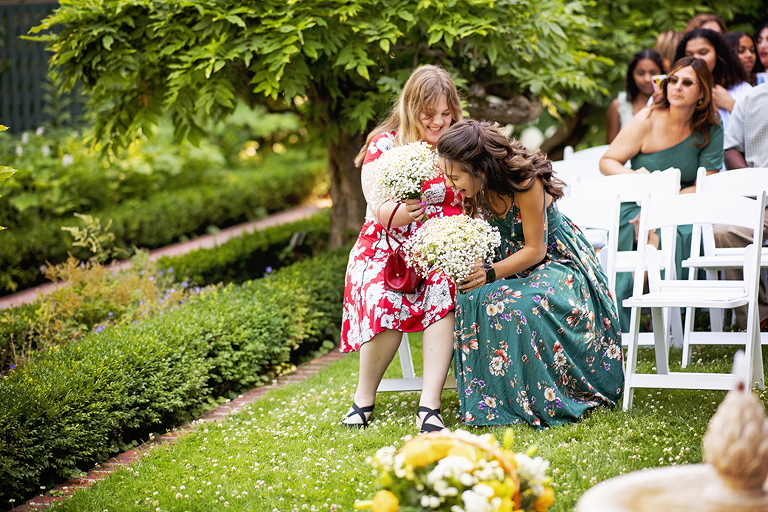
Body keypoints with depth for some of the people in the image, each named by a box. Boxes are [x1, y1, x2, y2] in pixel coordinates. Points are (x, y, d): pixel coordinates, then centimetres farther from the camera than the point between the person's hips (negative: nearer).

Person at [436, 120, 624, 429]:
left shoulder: (525, 183, -27)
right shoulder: (473, 190, -7)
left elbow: (535, 249, -21)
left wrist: (490, 273, -33)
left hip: (556, 262, -6)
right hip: (511, 267, 6)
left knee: (518, 305, -36)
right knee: (471, 299, -25)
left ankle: (543, 402, -20)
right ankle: (489, 400, -14)